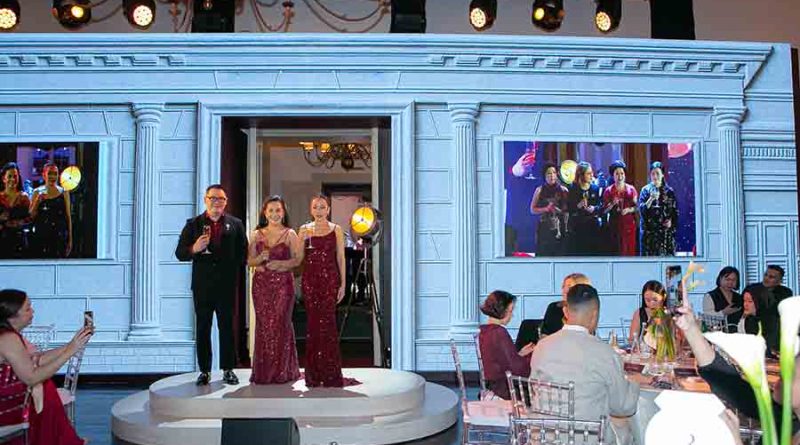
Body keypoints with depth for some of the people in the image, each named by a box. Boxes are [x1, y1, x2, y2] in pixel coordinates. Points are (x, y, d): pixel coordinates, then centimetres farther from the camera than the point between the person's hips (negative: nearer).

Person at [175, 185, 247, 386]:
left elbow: (243, 252, 8)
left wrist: (235, 272, -3)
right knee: (202, 328, 5)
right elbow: (180, 253, 2)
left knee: (227, 327, 4)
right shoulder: (193, 224, 6)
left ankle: (228, 369, 12)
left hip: (227, 285, 0)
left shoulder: (235, 224, 7)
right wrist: (194, 249, -17)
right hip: (202, 285, 0)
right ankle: (204, 370, 13)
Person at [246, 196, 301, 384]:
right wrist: (260, 259, -10)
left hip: (282, 283, -2)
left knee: (280, 324, -4)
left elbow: (298, 259, -1)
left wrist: (281, 264, -15)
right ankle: (263, 372, 9)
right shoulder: (257, 235, 11)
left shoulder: (290, 234, 3)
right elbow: (249, 261, 10)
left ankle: (282, 371, 5)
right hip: (261, 284, 3)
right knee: (263, 325, 1)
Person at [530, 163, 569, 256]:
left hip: (560, 228, 1)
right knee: (544, 254, -5)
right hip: (544, 228, -1)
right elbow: (533, 209, 5)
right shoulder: (539, 190, 5)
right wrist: (545, 209, -10)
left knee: (559, 254, -3)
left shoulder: (563, 190, 6)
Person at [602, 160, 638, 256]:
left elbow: (637, 207, 7)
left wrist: (629, 210, -12)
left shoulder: (631, 189, 5)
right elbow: (604, 210, 1)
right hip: (615, 225, -1)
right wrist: (612, 204, -16)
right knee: (617, 251, -4)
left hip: (629, 224, 1)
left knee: (630, 250, -1)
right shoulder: (608, 191, 1)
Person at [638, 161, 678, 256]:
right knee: (650, 255, -4)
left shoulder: (669, 191, 8)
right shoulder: (645, 190, 4)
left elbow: (675, 211, 10)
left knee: (667, 255, -3)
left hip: (666, 231, 1)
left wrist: (671, 221, -7)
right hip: (649, 231, -1)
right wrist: (651, 199, -18)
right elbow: (641, 210, -5)